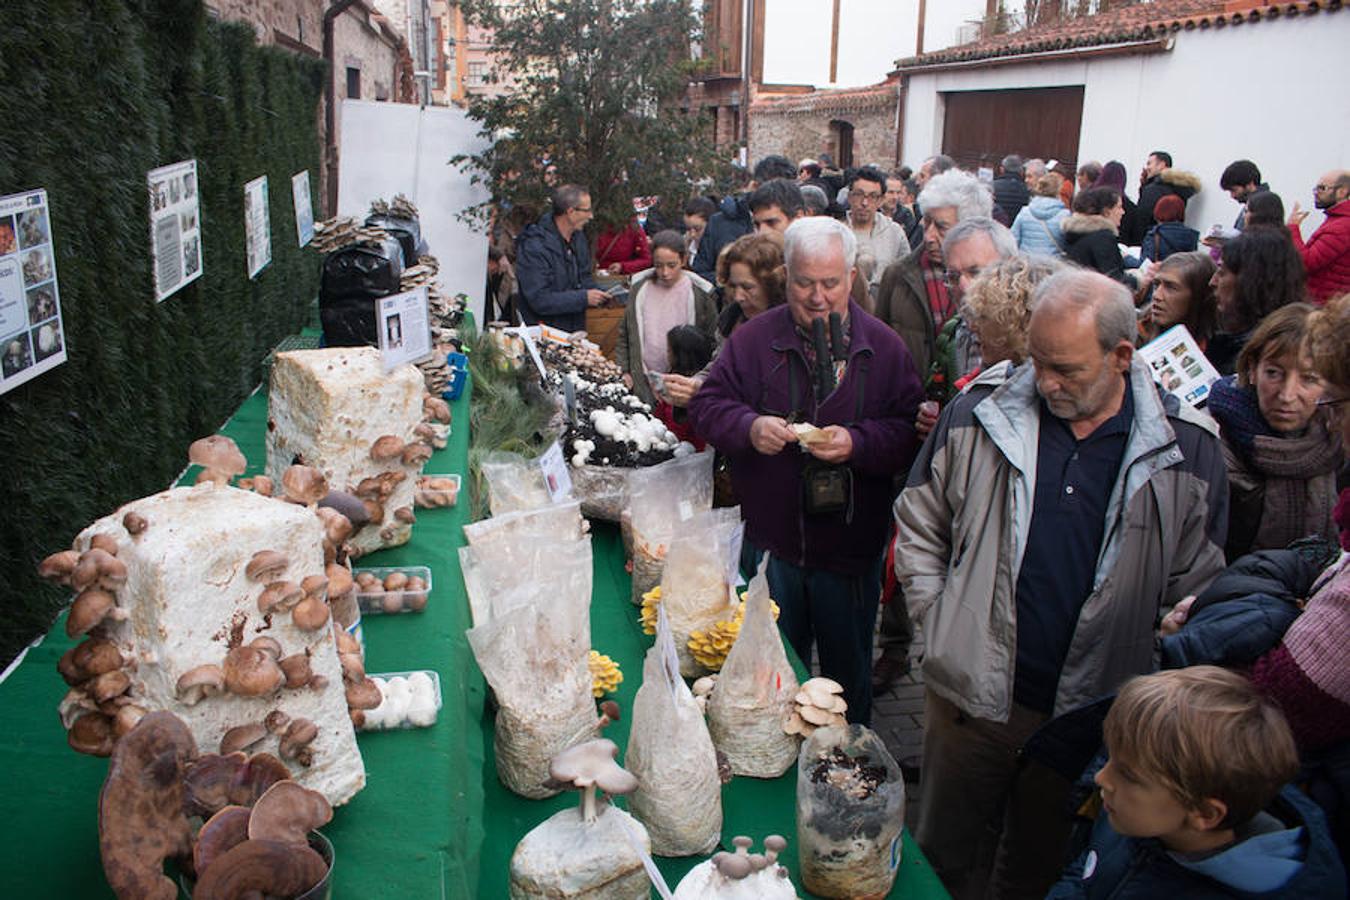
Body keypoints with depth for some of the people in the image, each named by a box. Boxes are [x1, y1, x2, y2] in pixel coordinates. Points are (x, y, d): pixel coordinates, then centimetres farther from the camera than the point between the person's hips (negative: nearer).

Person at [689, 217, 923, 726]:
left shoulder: (884, 348, -2)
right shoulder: (752, 339, -2)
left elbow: (910, 432, -7)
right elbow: (707, 405, -1)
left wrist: (857, 443, -25)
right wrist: (749, 426, -20)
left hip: (851, 547, 0)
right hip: (771, 540, 1)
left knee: (850, 671, 18)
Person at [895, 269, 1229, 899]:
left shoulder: (1189, 450, -8)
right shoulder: (979, 412, -7)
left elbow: (1196, 590, 2)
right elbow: (917, 524, 4)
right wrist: (941, 625, -2)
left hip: (1093, 712, 0)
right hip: (971, 696, 0)